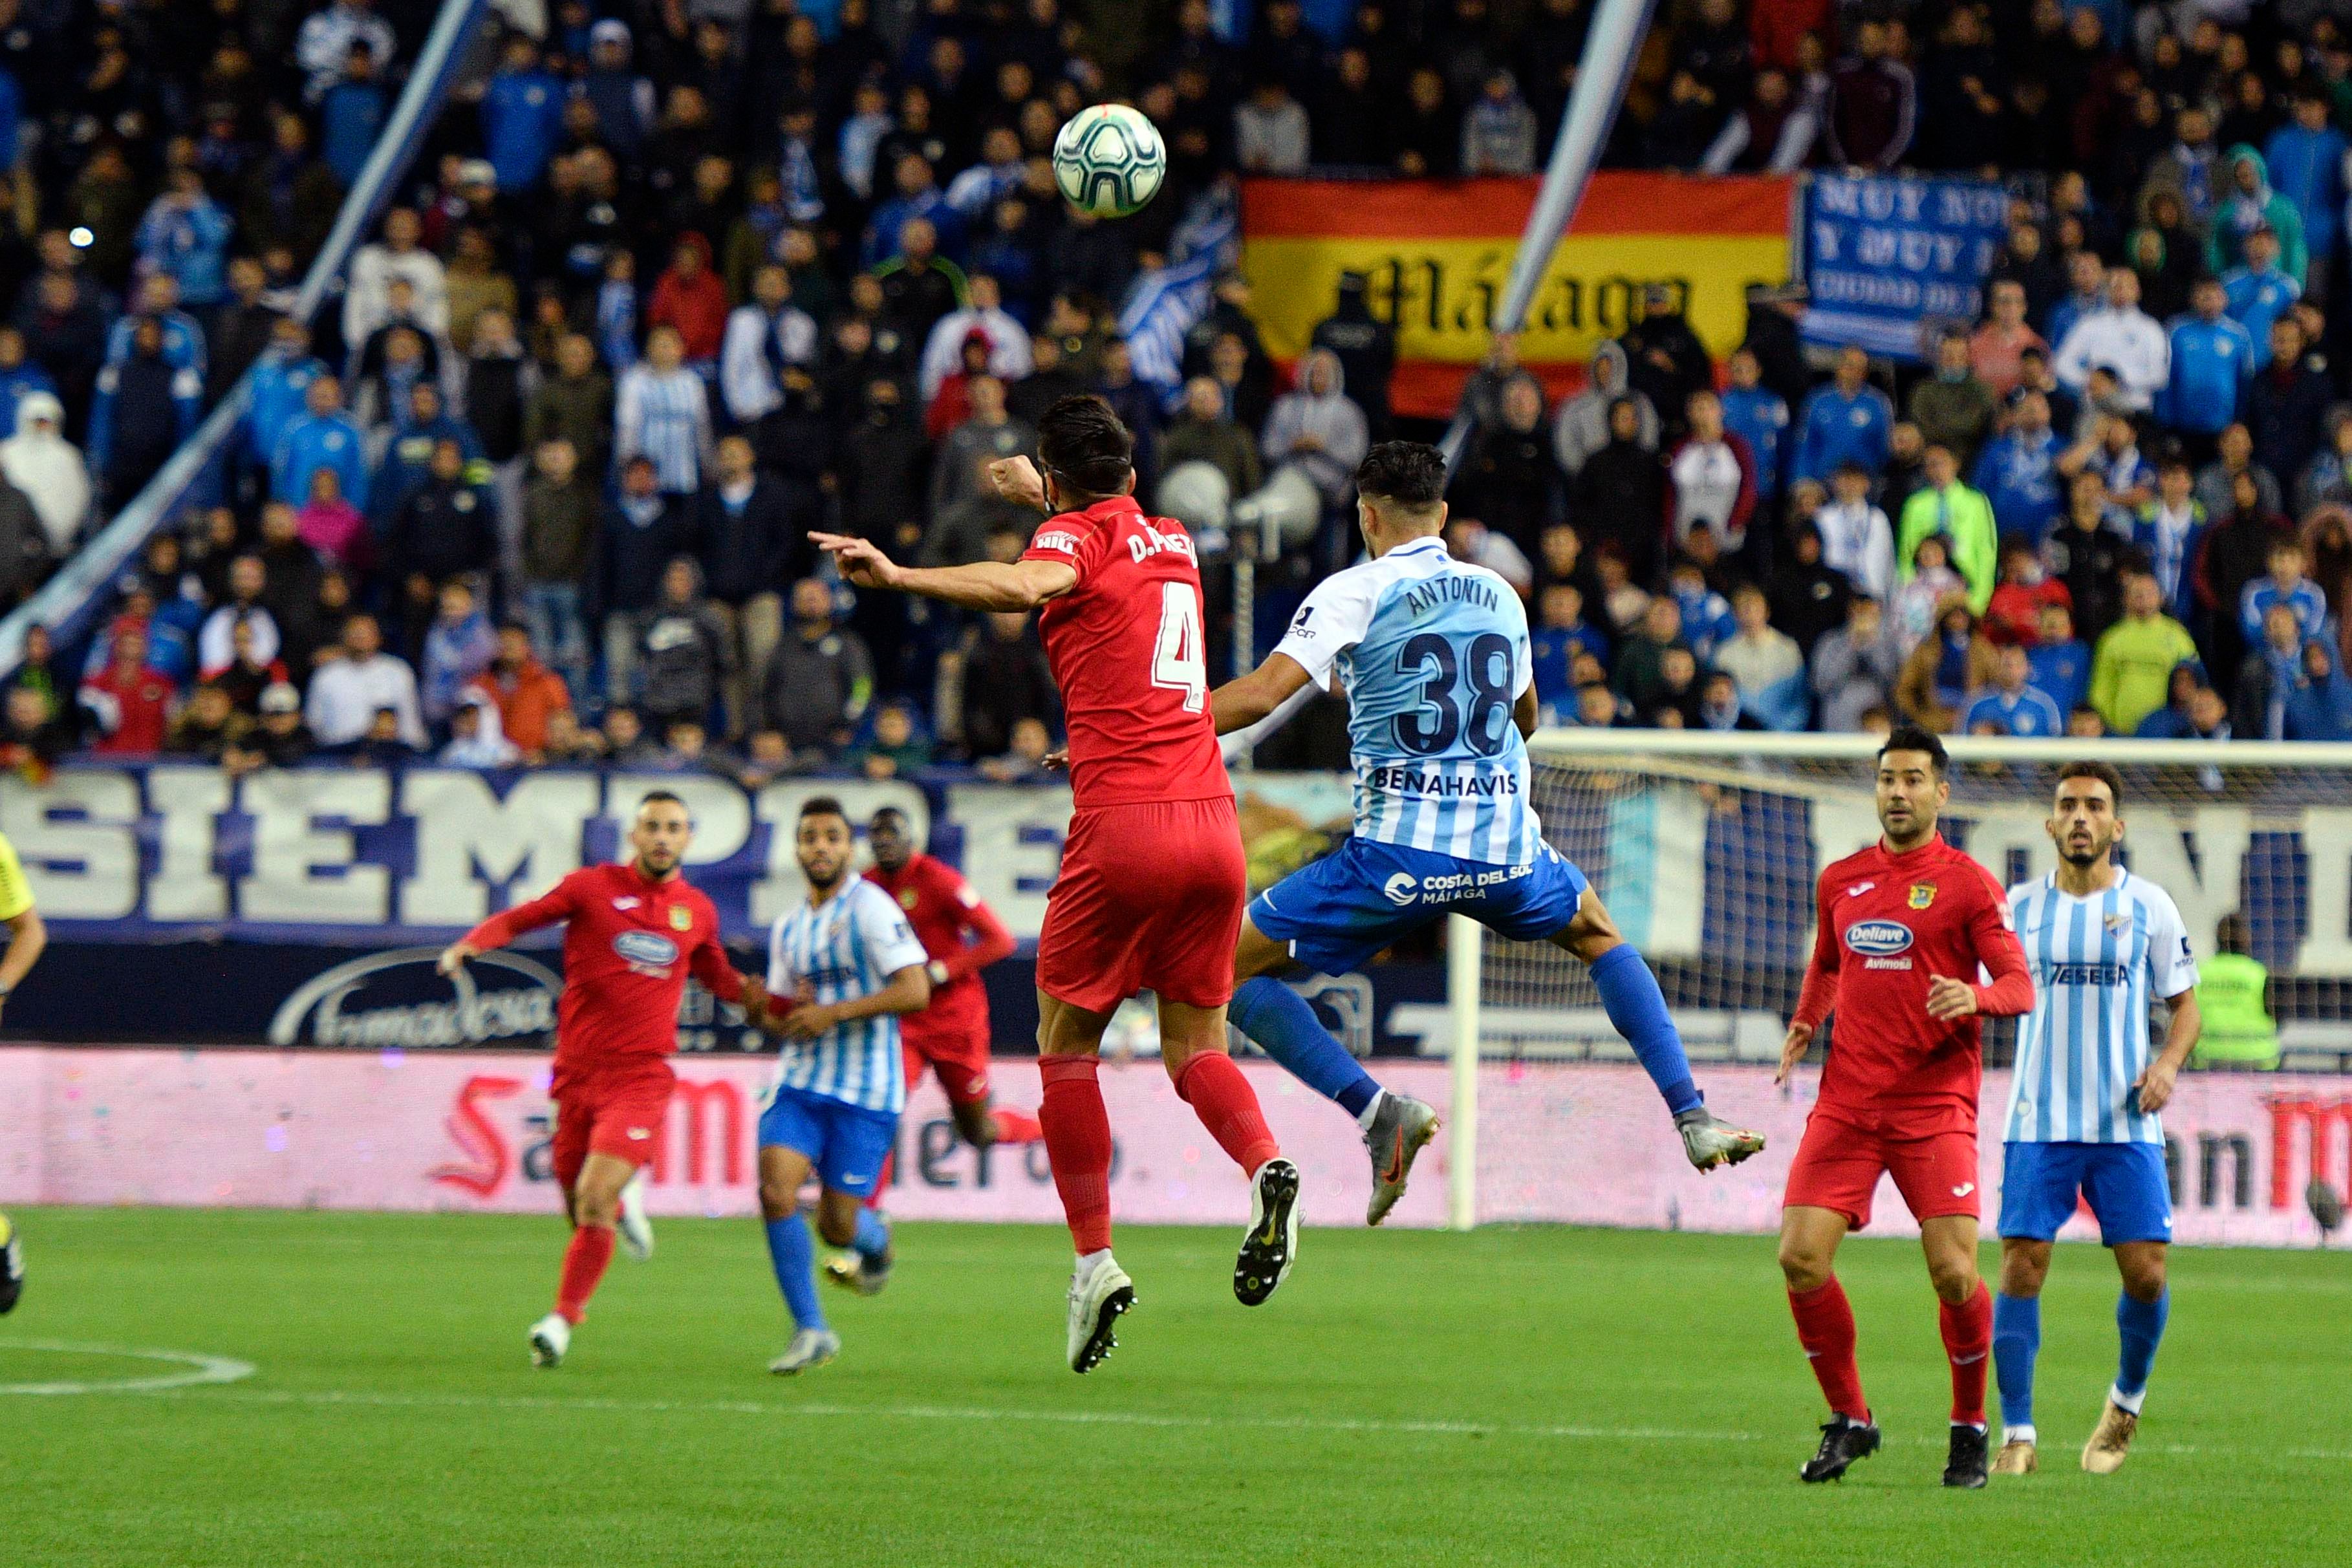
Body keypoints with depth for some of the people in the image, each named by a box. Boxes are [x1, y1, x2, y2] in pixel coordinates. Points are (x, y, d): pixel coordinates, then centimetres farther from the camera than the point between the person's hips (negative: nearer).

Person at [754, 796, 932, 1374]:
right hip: (801, 1082, 5)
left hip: (866, 1090, -5)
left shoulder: (870, 908, -9)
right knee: (776, 1191, -17)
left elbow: (915, 990, -17)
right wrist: (776, 1011, -2)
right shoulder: (788, 929, 13)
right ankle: (810, 1332, -8)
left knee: (838, 1225, -4)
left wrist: (834, 1012, -20)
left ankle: (875, 1239, 36)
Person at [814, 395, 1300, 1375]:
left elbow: (1024, 585, -25)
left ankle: (1094, 1260, 2)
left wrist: (897, 575, -34)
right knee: (1196, 1047, 10)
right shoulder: (1175, 542, 21)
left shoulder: (1076, 534, 0)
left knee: (1065, 1041, 8)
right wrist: (1039, 496, 60)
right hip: (1212, 818, 6)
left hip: (1123, 824, -6)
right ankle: (1266, 1166, -20)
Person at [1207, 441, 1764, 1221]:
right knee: (1599, 936, 32)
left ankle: (1375, 1108, -11)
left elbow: (1263, 693, -14)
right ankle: (1692, 1117, 18)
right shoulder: (1499, 595, 14)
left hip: (1398, 854, -5)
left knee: (1232, 968, 7)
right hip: (1504, 849, 5)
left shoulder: (1356, 592, -2)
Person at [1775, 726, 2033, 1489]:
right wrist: (1805, 1024, 13)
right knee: (1801, 1258, -10)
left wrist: (1975, 997, -25)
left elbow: (2021, 986, -4)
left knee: (1954, 1273, -12)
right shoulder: (1841, 882, 13)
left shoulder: (1967, 883, 0)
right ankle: (1849, 1420, 8)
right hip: (1846, 1102, 4)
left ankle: (1970, 1428, 11)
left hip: (1935, 1105, -4)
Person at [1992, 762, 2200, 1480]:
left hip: (2126, 1123, 0)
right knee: (2020, 1268, -9)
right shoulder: (2020, 905, 7)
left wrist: (2168, 1062, -8)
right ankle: (2017, 1436, -3)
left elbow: (2185, 1004, 9)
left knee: (2146, 1273, -6)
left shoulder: (2148, 905, 4)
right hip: (2039, 1121, 0)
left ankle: (2128, 1399, 22)